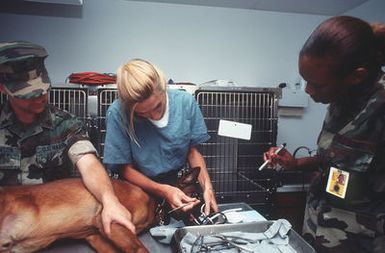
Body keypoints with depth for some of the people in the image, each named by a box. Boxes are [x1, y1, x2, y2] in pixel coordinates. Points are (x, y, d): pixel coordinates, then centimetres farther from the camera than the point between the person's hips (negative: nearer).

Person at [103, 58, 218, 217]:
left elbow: (193, 150, -1)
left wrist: (207, 187, -16)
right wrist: (164, 191, -25)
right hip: (142, 190, -1)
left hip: (181, 185, 2)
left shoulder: (185, 102, -13)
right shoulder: (118, 113, -20)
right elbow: (126, 169, -11)